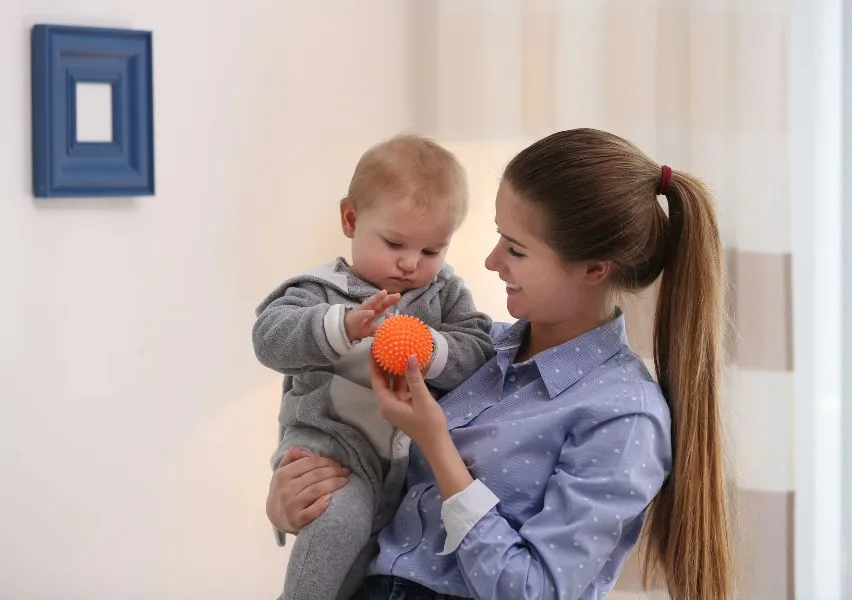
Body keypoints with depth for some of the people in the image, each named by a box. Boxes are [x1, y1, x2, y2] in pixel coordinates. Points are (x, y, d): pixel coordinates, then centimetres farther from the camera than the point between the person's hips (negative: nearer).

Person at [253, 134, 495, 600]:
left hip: (420, 451, 5)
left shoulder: (446, 292, 11)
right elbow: (270, 337, -16)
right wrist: (343, 326, -32)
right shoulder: (323, 290, 1)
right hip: (337, 443, -5)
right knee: (341, 520, -30)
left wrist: (432, 353, -21)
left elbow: (478, 356, 1)